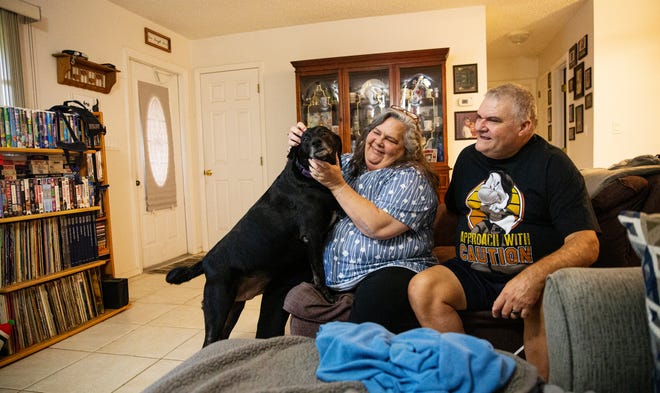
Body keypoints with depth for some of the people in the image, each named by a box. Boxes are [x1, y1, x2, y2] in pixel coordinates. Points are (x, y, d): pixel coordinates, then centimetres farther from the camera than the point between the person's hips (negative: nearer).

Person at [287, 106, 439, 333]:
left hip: (389, 269, -6)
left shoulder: (411, 177, -5)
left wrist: (337, 185, -16)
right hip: (331, 271, 7)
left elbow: (378, 227, -19)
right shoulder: (349, 163, 14)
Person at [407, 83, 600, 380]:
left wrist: (535, 276, -31)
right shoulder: (468, 157, 10)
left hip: (534, 274, -3)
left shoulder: (552, 164, -5)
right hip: (472, 274, 4)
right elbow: (452, 218, 22)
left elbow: (586, 243, -13)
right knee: (421, 287, -22)